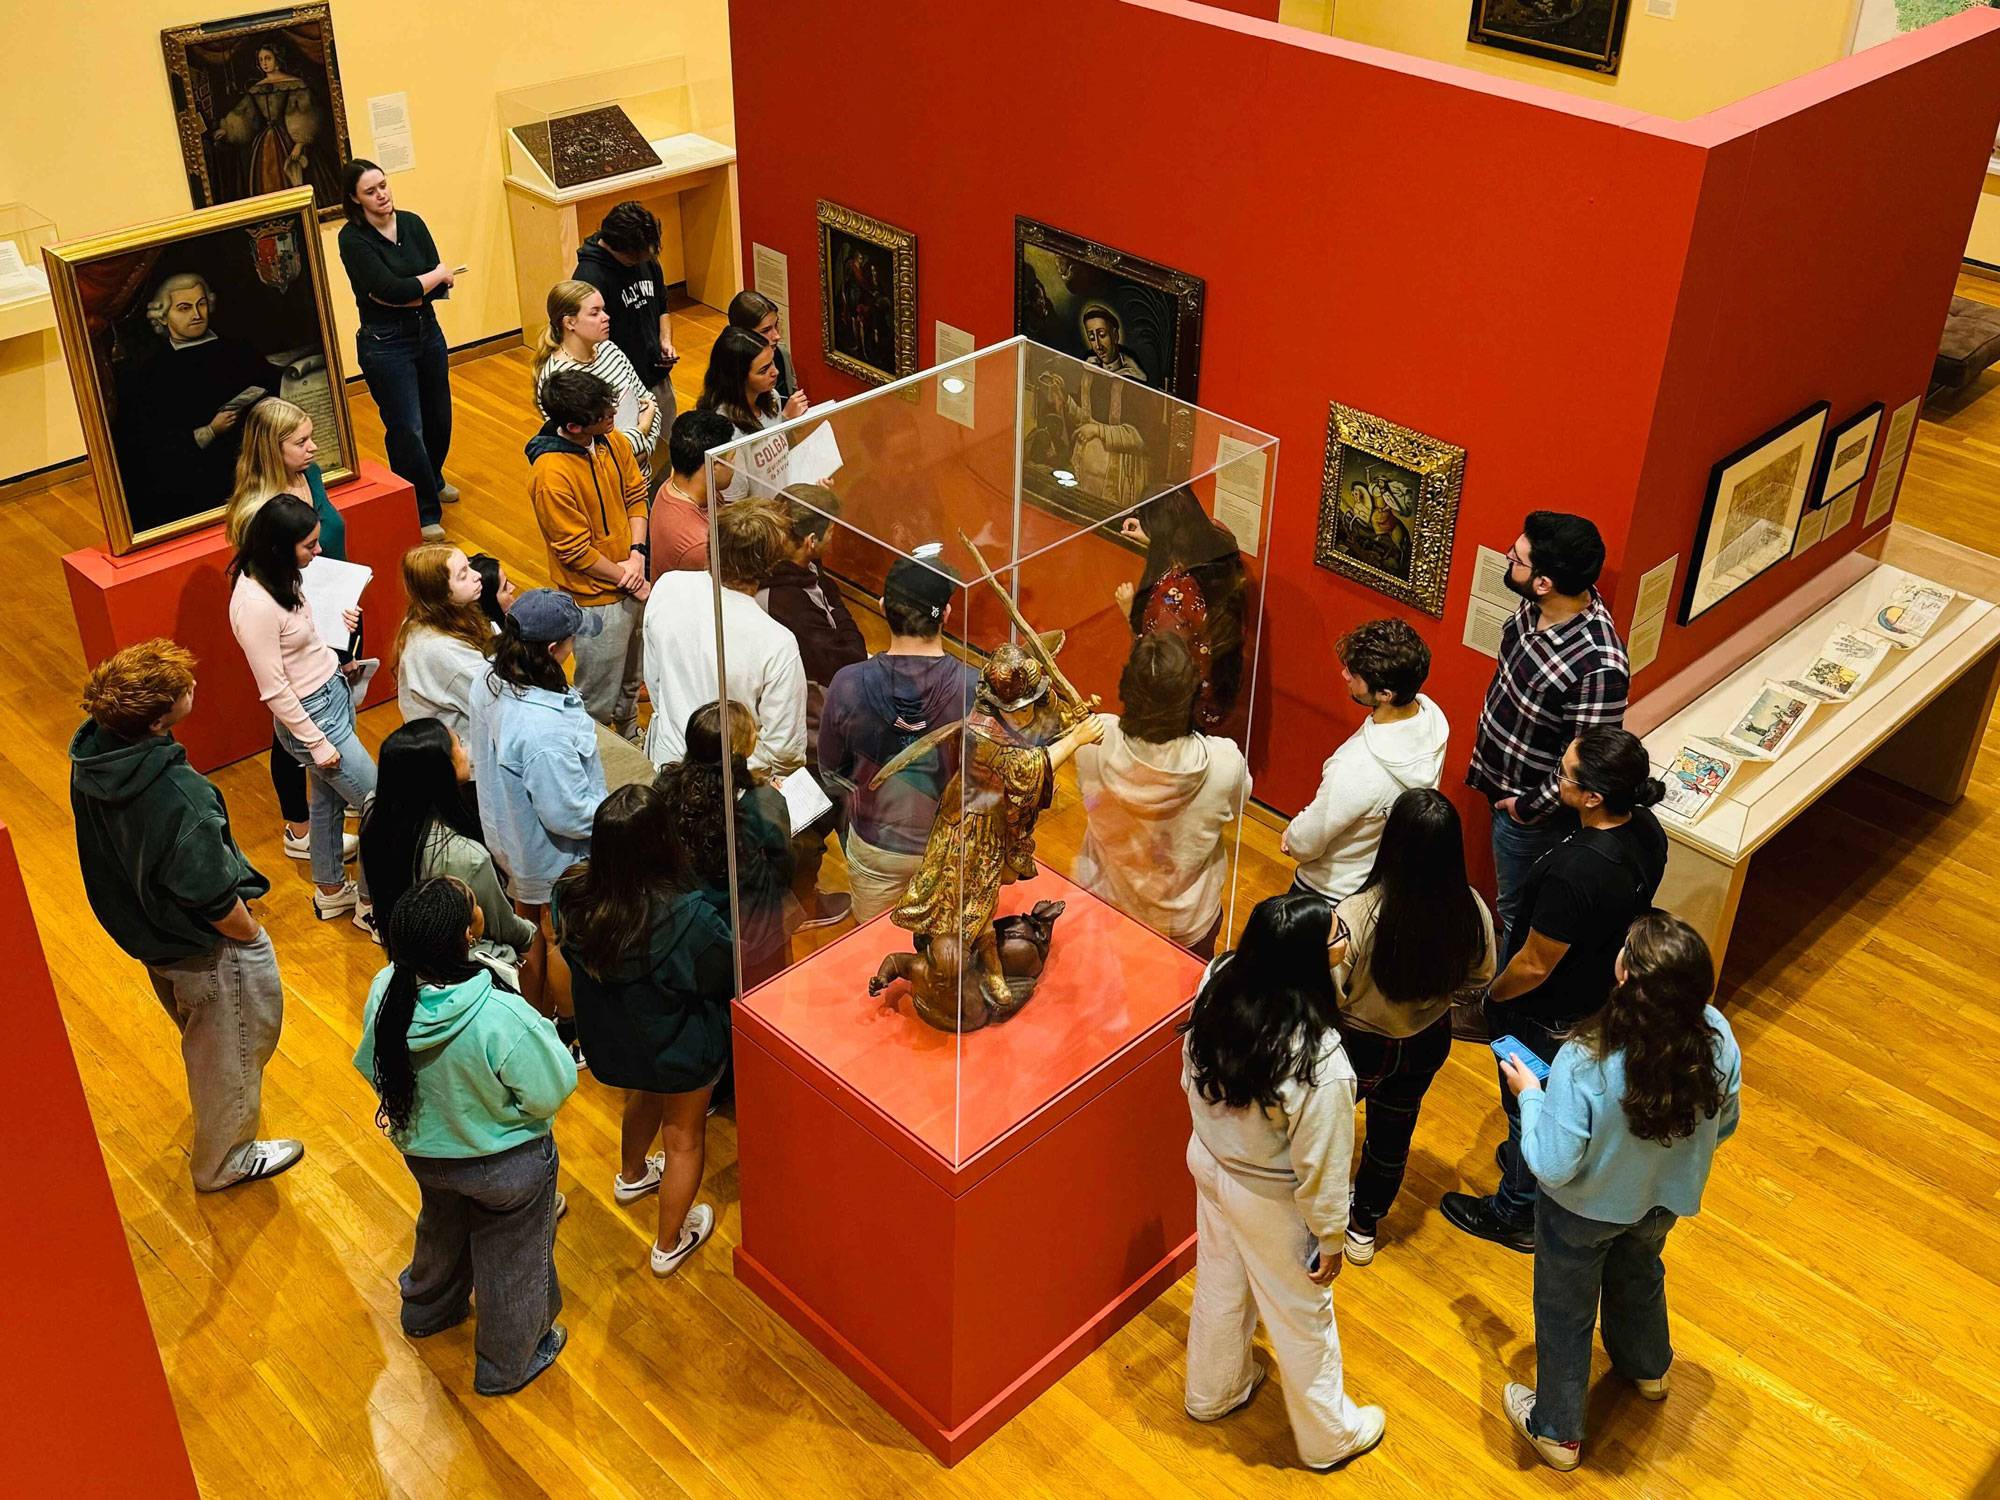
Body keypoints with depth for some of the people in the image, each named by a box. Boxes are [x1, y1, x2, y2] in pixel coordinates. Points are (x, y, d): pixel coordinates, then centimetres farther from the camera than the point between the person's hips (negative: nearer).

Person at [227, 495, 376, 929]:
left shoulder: (281, 576, -3)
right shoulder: (255, 605, -30)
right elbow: (274, 690, -23)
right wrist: (317, 743, -16)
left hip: (334, 692, 9)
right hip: (312, 713, -9)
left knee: (329, 800, 24)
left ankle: (331, 891, 43)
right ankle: (371, 904, 19)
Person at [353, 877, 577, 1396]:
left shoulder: (386, 991, -23)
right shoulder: (502, 1019, -40)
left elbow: (373, 1068, -3)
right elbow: (552, 1090, -26)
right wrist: (543, 1033, -10)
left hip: (424, 1151, 5)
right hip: (506, 1167, -5)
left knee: (443, 1228, 36)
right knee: (510, 1260, 22)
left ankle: (428, 1309, 64)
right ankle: (507, 1363, 46)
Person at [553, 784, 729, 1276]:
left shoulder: (571, 895, -25)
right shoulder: (685, 917, -40)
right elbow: (729, 973, -20)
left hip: (609, 1035, 5)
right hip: (679, 1047, -5)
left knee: (643, 1096, 37)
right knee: (684, 1135, 23)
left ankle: (632, 1175, 65)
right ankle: (671, 1243, 42)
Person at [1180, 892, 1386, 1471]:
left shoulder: (1216, 986, -22)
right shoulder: (1319, 1065, -37)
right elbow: (1321, 1168, -22)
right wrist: (1331, 1237, -8)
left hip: (1208, 1162, 6)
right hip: (1269, 1203, -6)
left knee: (1219, 1286, 30)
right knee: (1301, 1317, 20)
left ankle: (1212, 1392, 56)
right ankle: (1328, 1435, 45)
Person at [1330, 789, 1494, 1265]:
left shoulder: (1355, 916, -37)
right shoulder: (1471, 912, -23)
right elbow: (1480, 979, -4)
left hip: (1360, 1046, -3)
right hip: (1427, 1044, 4)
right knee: (1393, 1133, 27)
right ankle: (1365, 1227, 49)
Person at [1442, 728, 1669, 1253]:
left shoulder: (1572, 873, -41)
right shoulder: (1646, 830, -17)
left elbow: (1534, 967, -28)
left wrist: (1491, 996, -8)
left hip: (1547, 1019, -7)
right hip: (1604, 996, 7)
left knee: (1530, 1112, 18)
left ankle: (1515, 1215, 42)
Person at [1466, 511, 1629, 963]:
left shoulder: (1599, 666, -39)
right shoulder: (1540, 606, -15)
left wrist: (1528, 808, -15)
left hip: (1529, 806, -7)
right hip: (1499, 774, 7)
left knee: (1517, 909, 18)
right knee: (1512, 896, 31)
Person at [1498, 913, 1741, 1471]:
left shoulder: (1585, 1064, -41)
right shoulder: (1717, 1038, -26)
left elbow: (1553, 1167, -31)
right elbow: (1724, 1125, -7)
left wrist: (1529, 1094, -15)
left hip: (1584, 1212, -4)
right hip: (1664, 1201, 5)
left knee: (1565, 1312, 22)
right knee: (1638, 1271, 36)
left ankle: (1556, 1430, 45)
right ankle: (1648, 1367, 65)